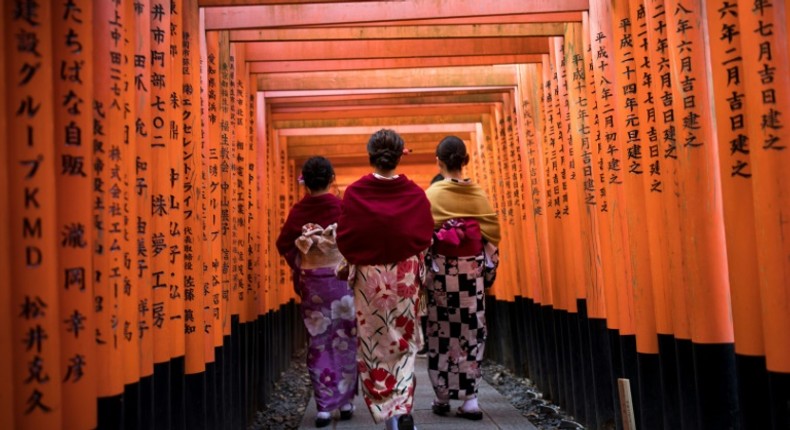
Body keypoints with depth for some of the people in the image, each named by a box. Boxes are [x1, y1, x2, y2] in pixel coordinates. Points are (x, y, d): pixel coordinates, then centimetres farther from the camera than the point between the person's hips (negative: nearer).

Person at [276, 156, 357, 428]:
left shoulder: (298, 211, -3)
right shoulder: (343, 207, -8)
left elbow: (283, 246, 0)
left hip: (311, 281, 1)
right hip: (340, 278, -1)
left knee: (318, 342, 8)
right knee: (345, 340, 11)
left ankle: (324, 407, 8)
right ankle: (346, 401, 19)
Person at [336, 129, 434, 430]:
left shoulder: (354, 193, -9)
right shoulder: (415, 193, -6)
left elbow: (344, 240, -5)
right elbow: (425, 238, 1)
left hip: (368, 277, -1)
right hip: (405, 277, 1)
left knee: (374, 346, 9)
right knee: (403, 343, 12)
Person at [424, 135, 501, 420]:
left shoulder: (432, 194, -5)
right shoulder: (479, 194, 1)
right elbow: (492, 235, 3)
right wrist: (488, 271, 11)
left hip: (442, 272, -2)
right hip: (472, 273, 2)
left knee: (442, 333, 7)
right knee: (471, 332, 6)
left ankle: (442, 398, 16)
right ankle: (469, 399, 6)